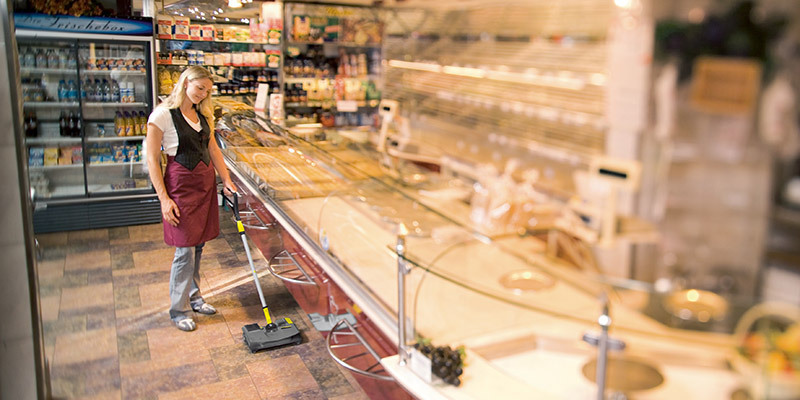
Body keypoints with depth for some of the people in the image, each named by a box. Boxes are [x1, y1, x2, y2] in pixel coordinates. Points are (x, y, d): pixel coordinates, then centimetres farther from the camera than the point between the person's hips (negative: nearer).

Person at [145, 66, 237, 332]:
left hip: (207, 182, 7)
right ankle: (179, 309, 12)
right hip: (181, 184, -7)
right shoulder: (163, 115, -11)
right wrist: (164, 198, -15)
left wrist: (226, 179, 7)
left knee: (199, 244, 13)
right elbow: (152, 158, -12)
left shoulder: (203, 114, 9)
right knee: (185, 250, -3)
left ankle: (193, 297, 29)